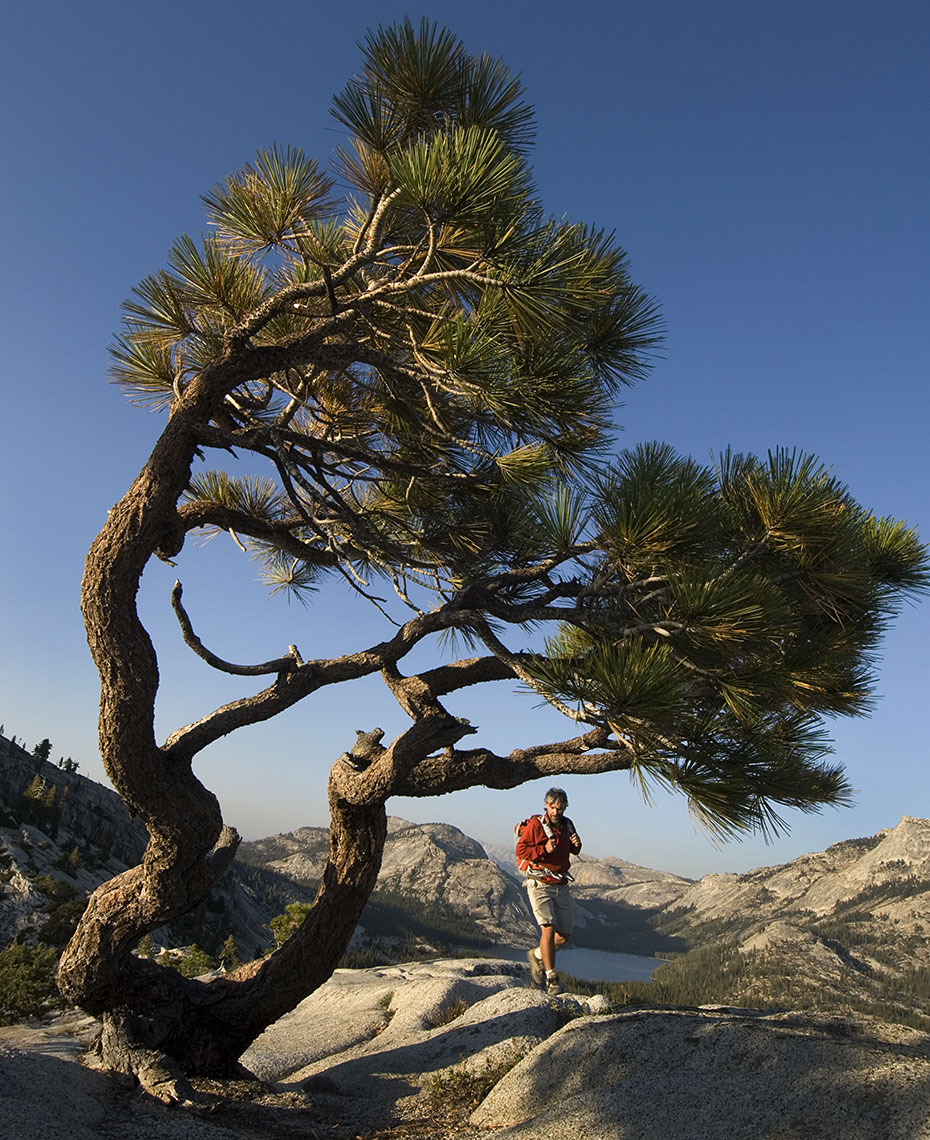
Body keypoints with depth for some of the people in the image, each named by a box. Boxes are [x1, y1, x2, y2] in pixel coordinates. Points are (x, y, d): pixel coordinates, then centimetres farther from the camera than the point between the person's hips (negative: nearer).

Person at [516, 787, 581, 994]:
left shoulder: (567, 825, 9)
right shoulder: (535, 824, -10)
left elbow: (573, 851, 23)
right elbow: (520, 849, -14)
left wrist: (576, 845, -1)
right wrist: (544, 849, -26)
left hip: (561, 886, 6)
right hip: (539, 885, -6)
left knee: (565, 935, 6)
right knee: (549, 929, -17)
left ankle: (536, 955, 31)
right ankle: (551, 979, -5)